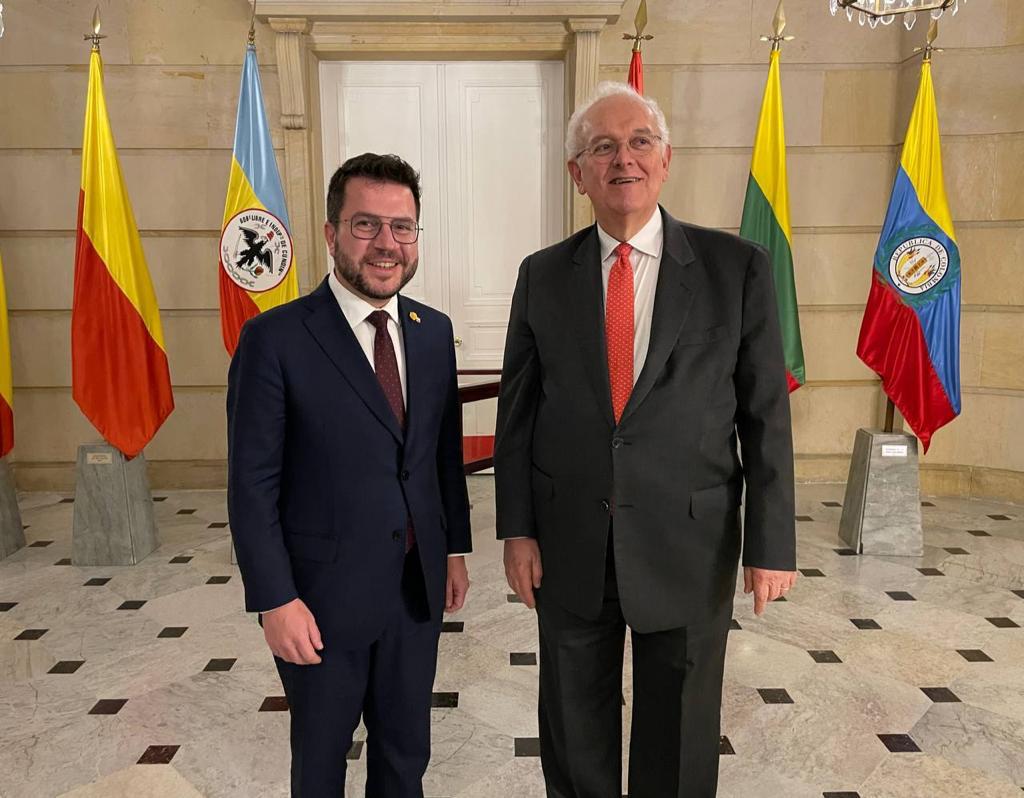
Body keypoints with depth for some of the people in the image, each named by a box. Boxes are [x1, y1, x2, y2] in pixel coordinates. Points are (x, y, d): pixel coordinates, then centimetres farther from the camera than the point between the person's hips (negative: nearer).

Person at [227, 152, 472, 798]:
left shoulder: (435, 331, 2)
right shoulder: (276, 338, -14)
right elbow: (253, 485, -13)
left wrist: (456, 548, 10)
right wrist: (276, 601, -14)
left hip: (419, 588, 5)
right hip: (323, 596, -4)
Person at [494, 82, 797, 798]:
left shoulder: (737, 267, -5)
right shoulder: (543, 276, 1)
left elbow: (766, 415, -4)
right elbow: (516, 412, 3)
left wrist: (771, 545, -5)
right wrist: (517, 530, -1)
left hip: (689, 544, -1)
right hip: (569, 545, 2)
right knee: (574, 735, 20)